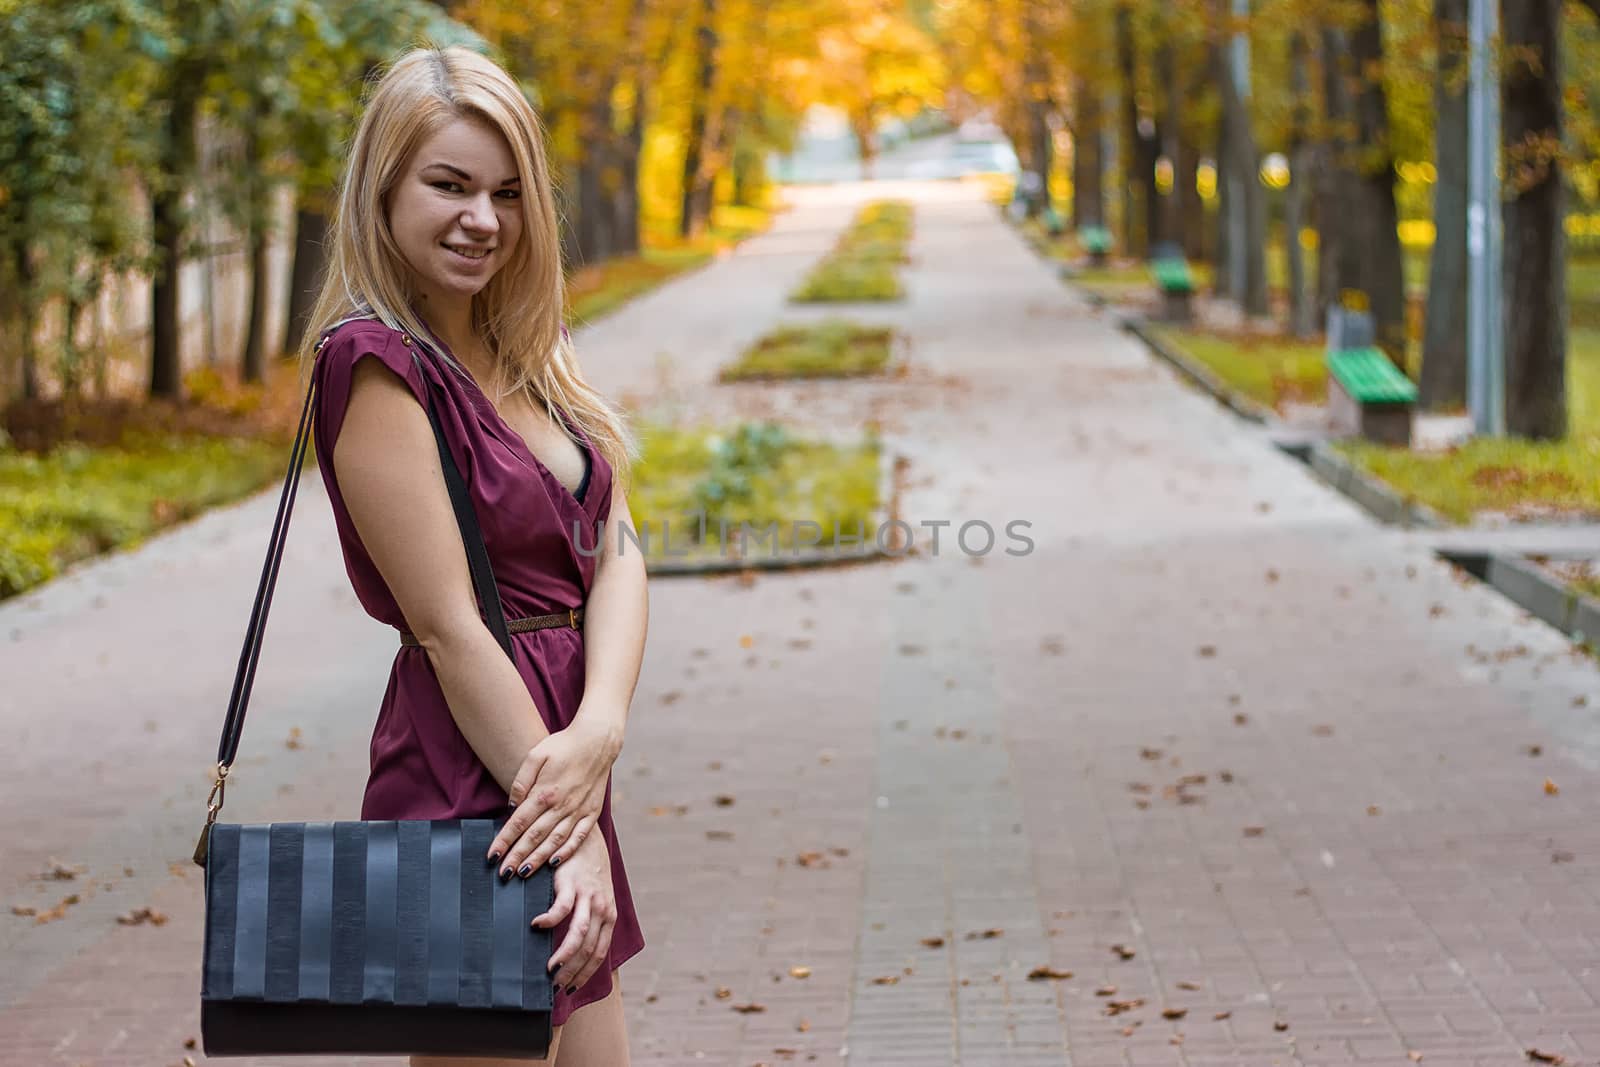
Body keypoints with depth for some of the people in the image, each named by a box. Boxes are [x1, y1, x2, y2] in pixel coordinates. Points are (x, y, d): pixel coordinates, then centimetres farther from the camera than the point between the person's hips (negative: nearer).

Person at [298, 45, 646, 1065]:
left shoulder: (527, 355, 10)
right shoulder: (374, 360, -16)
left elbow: (614, 552, 0)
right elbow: (449, 629, -19)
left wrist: (598, 731, -19)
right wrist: (577, 836, -19)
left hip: (551, 761, 8)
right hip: (468, 783, -8)